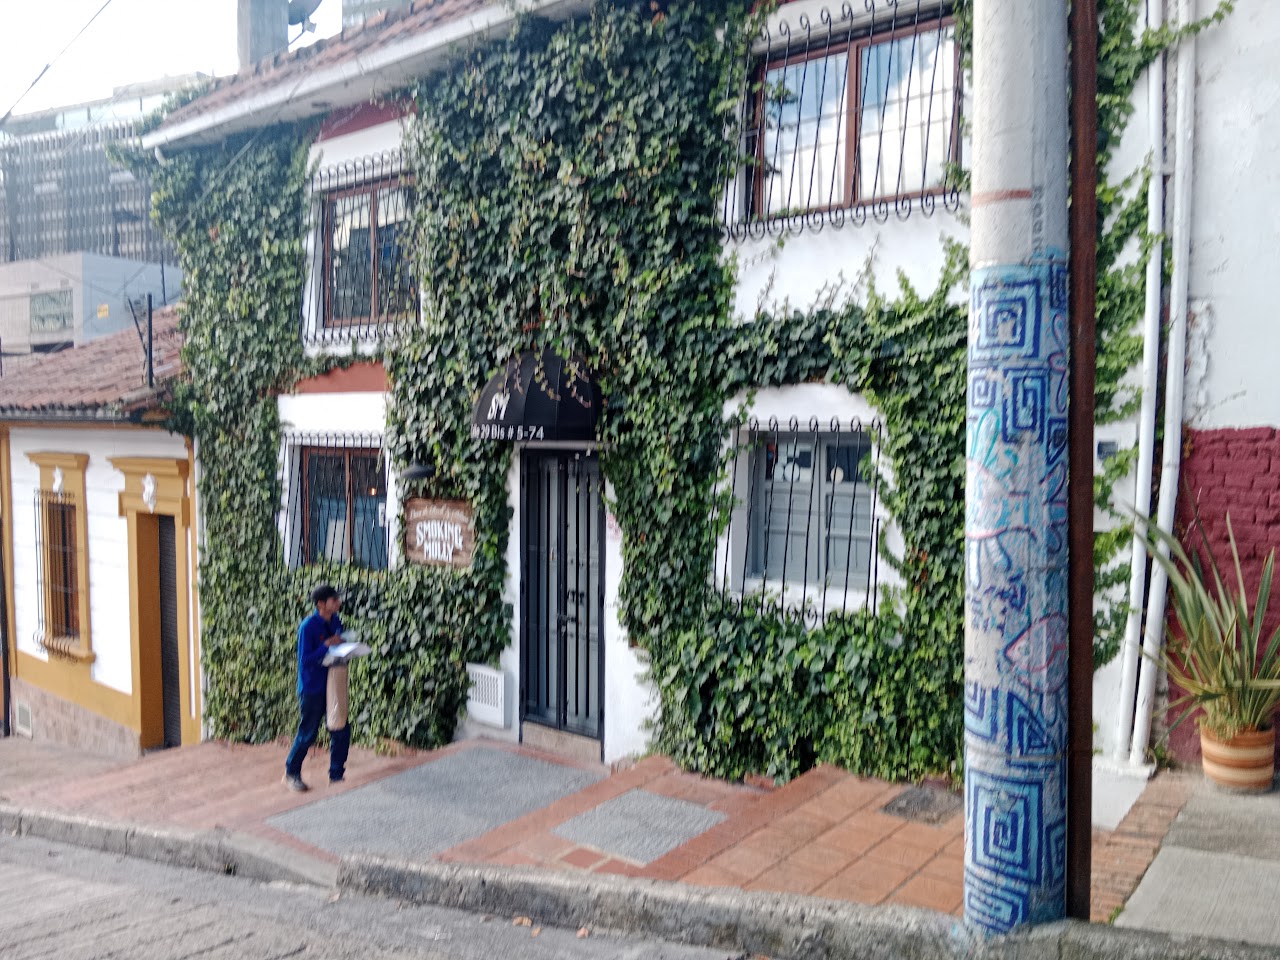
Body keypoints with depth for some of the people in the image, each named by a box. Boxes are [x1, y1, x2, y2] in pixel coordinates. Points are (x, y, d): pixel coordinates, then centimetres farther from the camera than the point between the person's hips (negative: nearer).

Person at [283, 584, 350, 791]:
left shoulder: (336, 621, 3)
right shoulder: (308, 627, -18)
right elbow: (305, 660, -19)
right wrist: (327, 645, -25)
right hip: (312, 687, -6)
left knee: (341, 731, 6)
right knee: (307, 733, 5)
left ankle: (336, 774, 19)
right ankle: (291, 773, 26)